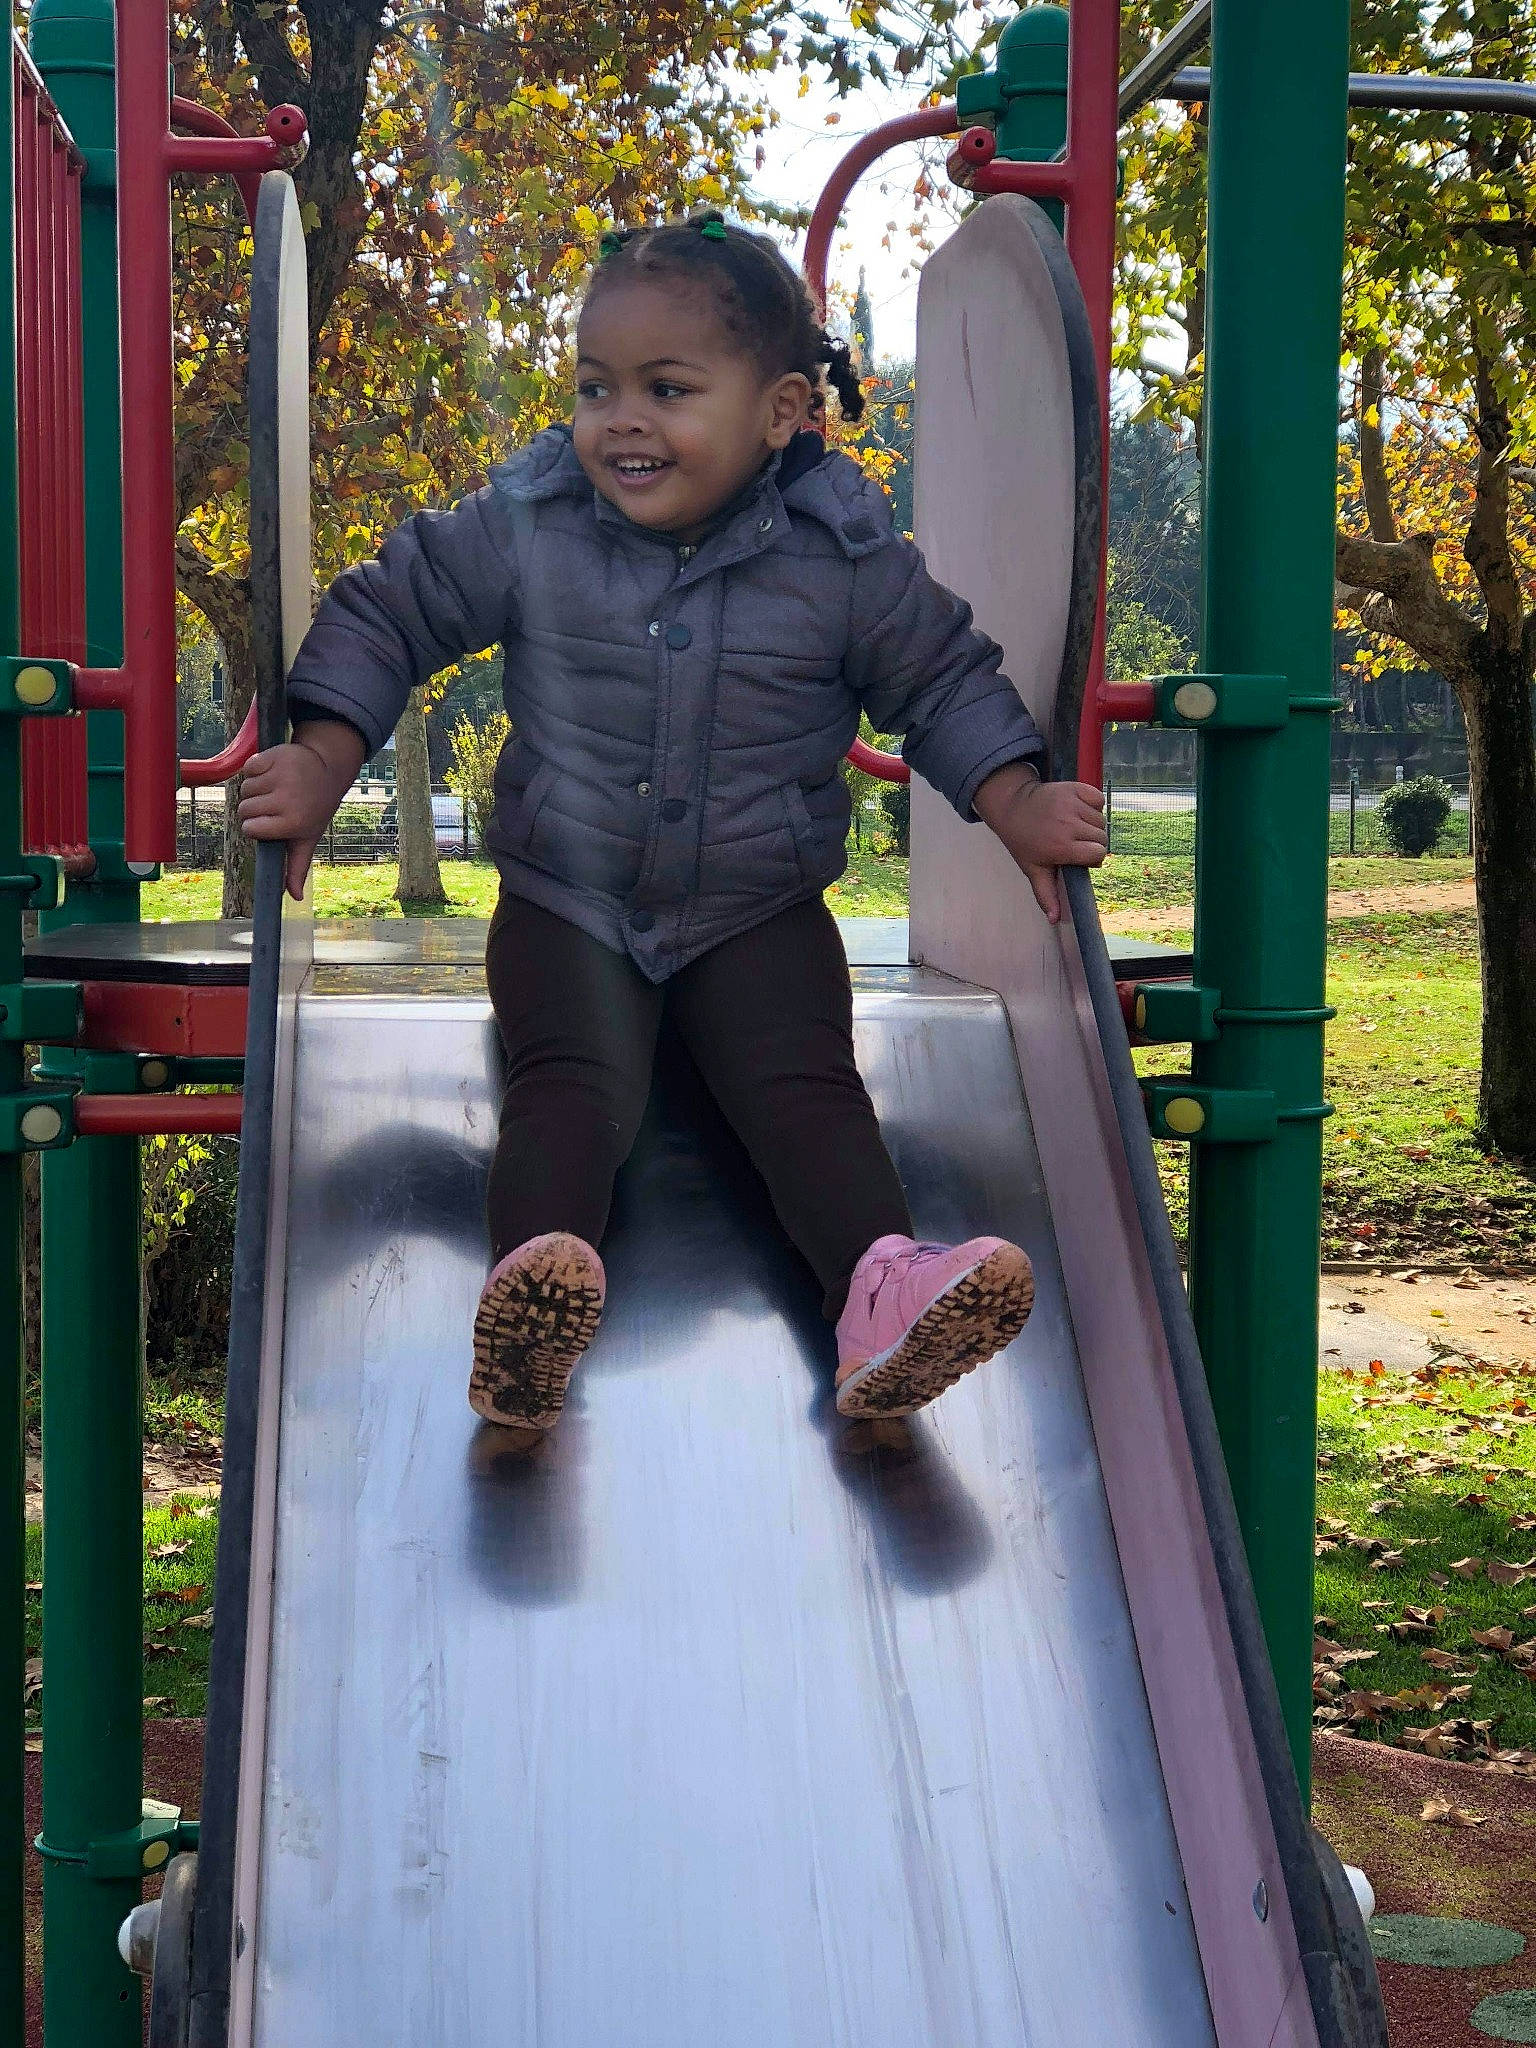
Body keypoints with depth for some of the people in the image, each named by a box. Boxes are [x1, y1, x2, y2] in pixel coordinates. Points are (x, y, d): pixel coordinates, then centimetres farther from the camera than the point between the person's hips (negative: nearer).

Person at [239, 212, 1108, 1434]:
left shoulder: (848, 556, -6)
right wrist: (325, 763, -8)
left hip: (760, 909, 0)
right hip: (567, 899, 0)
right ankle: (531, 1289, -45)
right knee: (574, 1080, -25)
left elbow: (943, 680, 5)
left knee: (805, 1086, -22)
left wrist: (1016, 805, -9)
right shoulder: (522, 529, -5)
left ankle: (883, 1289, -38)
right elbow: (389, 615, 4)